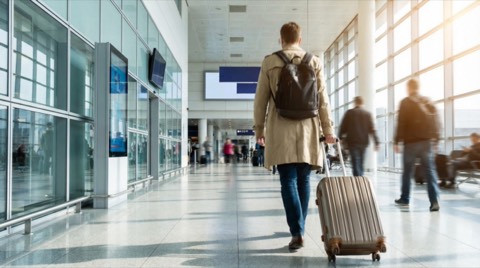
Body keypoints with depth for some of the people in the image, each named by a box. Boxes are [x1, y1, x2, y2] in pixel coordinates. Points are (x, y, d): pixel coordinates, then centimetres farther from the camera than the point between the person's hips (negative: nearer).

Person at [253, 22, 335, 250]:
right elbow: (323, 99, 6)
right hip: (307, 128, 2)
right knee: (303, 180, 12)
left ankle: (297, 232, -9)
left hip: (281, 130, -2)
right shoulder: (314, 62, 7)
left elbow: (261, 99, 3)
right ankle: (299, 228, 24)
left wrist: (259, 128, 12)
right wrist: (327, 129, 12)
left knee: (288, 181, -1)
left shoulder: (270, 62, 2)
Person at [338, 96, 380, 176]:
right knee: (361, 164, 15)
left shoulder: (349, 113, -1)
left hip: (352, 142, -3)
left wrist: (340, 138, 8)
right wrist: (376, 142, 1)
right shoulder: (368, 114, 5)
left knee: (356, 164, -5)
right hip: (363, 142, 3)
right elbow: (372, 130, 0)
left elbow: (343, 127, -1)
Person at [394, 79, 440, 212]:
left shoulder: (405, 103, -2)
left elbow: (401, 124, -7)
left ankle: (404, 199, 18)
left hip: (411, 141, -3)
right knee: (430, 171, -1)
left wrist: (397, 141, -3)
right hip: (427, 141, 3)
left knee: (407, 171, 8)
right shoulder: (428, 102, 12)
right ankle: (434, 201, -11)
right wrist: (435, 139, 13)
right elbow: (435, 122, 10)